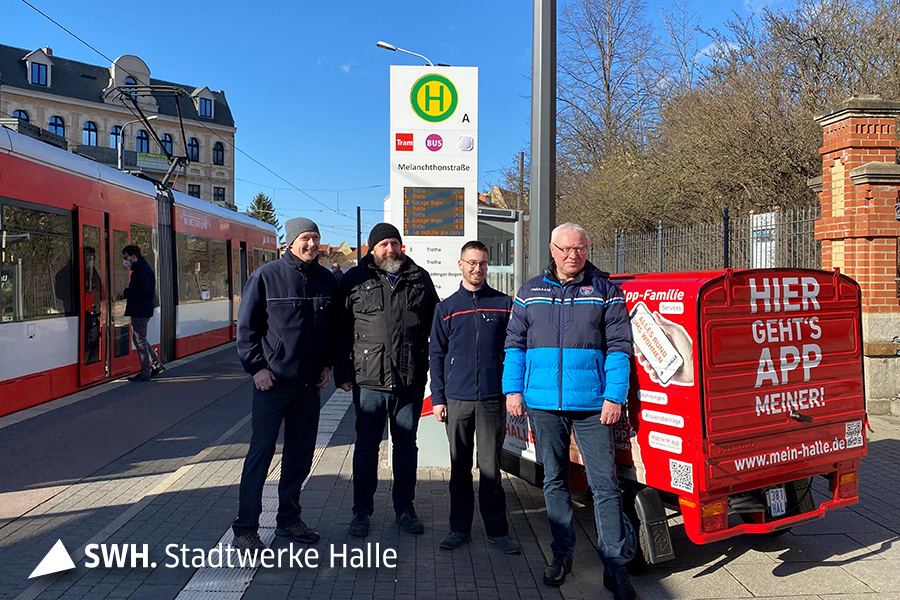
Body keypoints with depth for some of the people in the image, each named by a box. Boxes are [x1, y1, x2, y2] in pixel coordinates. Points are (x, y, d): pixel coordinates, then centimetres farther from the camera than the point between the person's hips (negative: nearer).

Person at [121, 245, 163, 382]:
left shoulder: (143, 270, -16)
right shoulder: (140, 268, 17)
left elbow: (143, 291, -24)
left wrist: (126, 292, -12)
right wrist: (126, 294, 3)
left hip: (141, 312, -11)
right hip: (140, 310, 11)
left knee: (140, 340, -4)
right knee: (140, 339, 16)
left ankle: (145, 373, 2)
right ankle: (157, 365, 21)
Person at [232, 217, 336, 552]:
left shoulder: (326, 280, 7)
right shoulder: (266, 276, -6)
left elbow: (333, 327, 16)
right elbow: (246, 326, -4)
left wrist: (327, 364, 9)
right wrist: (256, 367, -9)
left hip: (310, 383, 5)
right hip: (272, 381, -5)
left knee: (301, 452, 12)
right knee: (261, 452, -1)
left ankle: (289, 519, 27)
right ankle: (245, 530, 10)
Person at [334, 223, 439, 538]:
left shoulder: (420, 278, 8)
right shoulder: (355, 280, 3)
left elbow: (436, 325, 13)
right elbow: (341, 330, 4)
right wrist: (342, 373, -1)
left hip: (412, 380, 2)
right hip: (369, 381, -2)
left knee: (406, 445, 13)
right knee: (366, 446, 7)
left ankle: (405, 508, 27)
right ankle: (362, 511, 22)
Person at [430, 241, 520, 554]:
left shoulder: (504, 304, 6)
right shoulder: (446, 308, 8)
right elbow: (437, 355, 9)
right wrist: (437, 397, 3)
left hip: (493, 399, -1)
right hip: (457, 399, 1)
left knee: (490, 467, 3)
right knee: (460, 467, 10)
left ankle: (497, 529, 16)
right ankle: (460, 527, 22)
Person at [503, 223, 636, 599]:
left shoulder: (606, 291, 3)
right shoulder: (530, 292, 10)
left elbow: (619, 347, 0)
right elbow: (515, 344, 13)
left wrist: (614, 396, -9)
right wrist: (513, 389, 3)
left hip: (592, 404, -2)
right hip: (543, 403, 3)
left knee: (604, 484, -2)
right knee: (554, 480, 13)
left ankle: (615, 566, 8)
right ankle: (562, 553, 28)